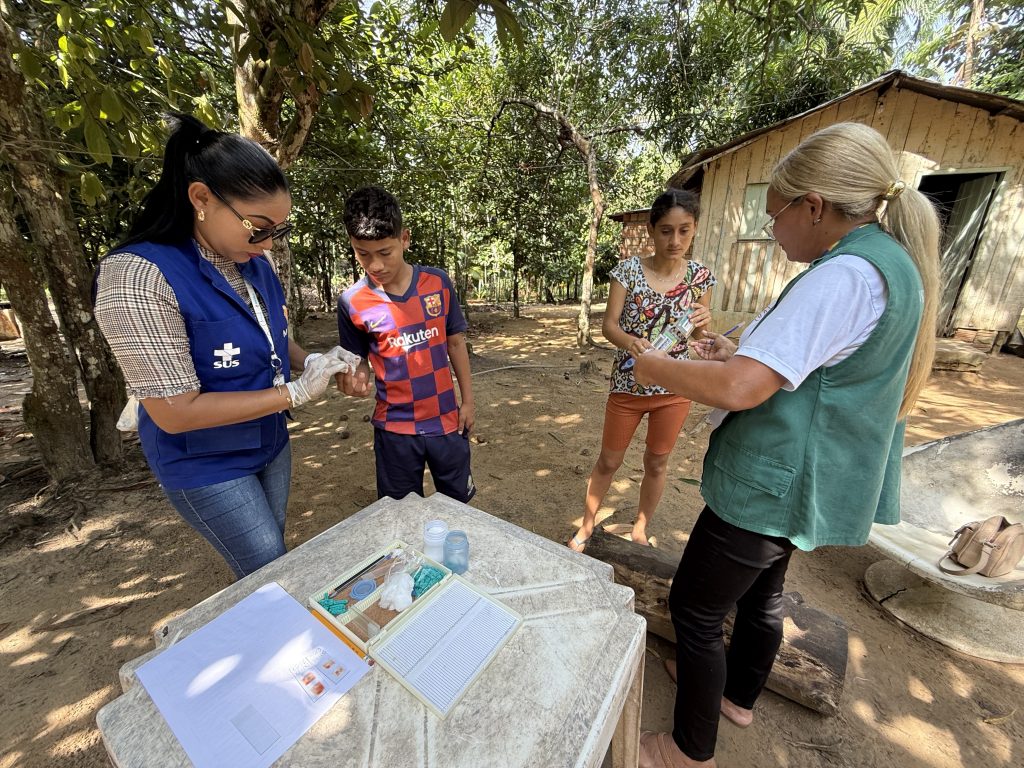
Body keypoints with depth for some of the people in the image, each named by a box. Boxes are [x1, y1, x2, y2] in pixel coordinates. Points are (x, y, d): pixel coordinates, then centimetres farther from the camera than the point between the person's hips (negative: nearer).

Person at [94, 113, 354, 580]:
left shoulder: (252, 263, -4)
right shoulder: (138, 275, -25)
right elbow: (176, 412, -25)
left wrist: (311, 362, -12)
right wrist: (295, 393, -25)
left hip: (271, 445, 7)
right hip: (206, 466, -6)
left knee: (270, 561, 24)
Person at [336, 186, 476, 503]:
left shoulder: (438, 282, -7)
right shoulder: (352, 302, -10)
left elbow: (455, 343, 2)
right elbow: (358, 360, 1)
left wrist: (467, 401, 3)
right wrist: (356, 380, -23)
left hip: (446, 420, 1)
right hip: (395, 428, -1)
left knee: (458, 504, 20)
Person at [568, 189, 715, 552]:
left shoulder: (700, 275, -1)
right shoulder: (628, 269, -8)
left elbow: (699, 335, 6)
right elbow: (608, 324, -13)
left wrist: (703, 321, -18)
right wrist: (629, 342, -34)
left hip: (675, 387, 2)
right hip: (628, 384, -2)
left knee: (657, 463, 16)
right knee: (608, 461, 10)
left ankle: (640, 531, 39)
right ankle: (586, 527, 32)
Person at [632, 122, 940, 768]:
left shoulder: (846, 274, -24)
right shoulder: (895, 263, 9)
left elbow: (738, 389, -32)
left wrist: (655, 366, -16)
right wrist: (742, 355, 9)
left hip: (772, 487, -10)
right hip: (809, 485, 10)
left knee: (694, 609, 8)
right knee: (762, 592, 27)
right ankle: (739, 695, 52)